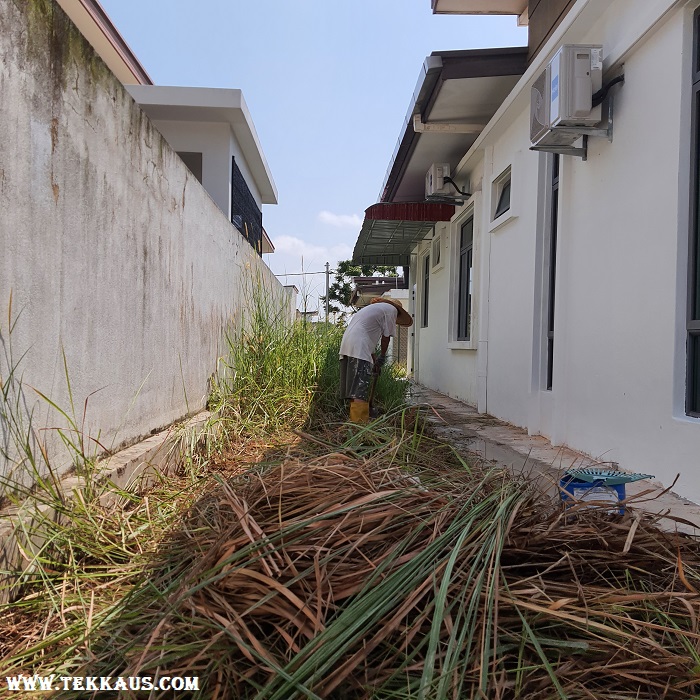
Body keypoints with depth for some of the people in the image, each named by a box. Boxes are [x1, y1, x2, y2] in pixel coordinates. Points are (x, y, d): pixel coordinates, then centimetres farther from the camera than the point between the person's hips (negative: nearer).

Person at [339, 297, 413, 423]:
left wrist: (375, 359, 29)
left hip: (346, 344, 9)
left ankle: (355, 421, 16)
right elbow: (386, 336, 5)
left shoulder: (373, 308, 34)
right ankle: (359, 423, -18)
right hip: (359, 348, -9)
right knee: (360, 389, -13)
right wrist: (382, 356, 18)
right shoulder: (391, 309, 7)